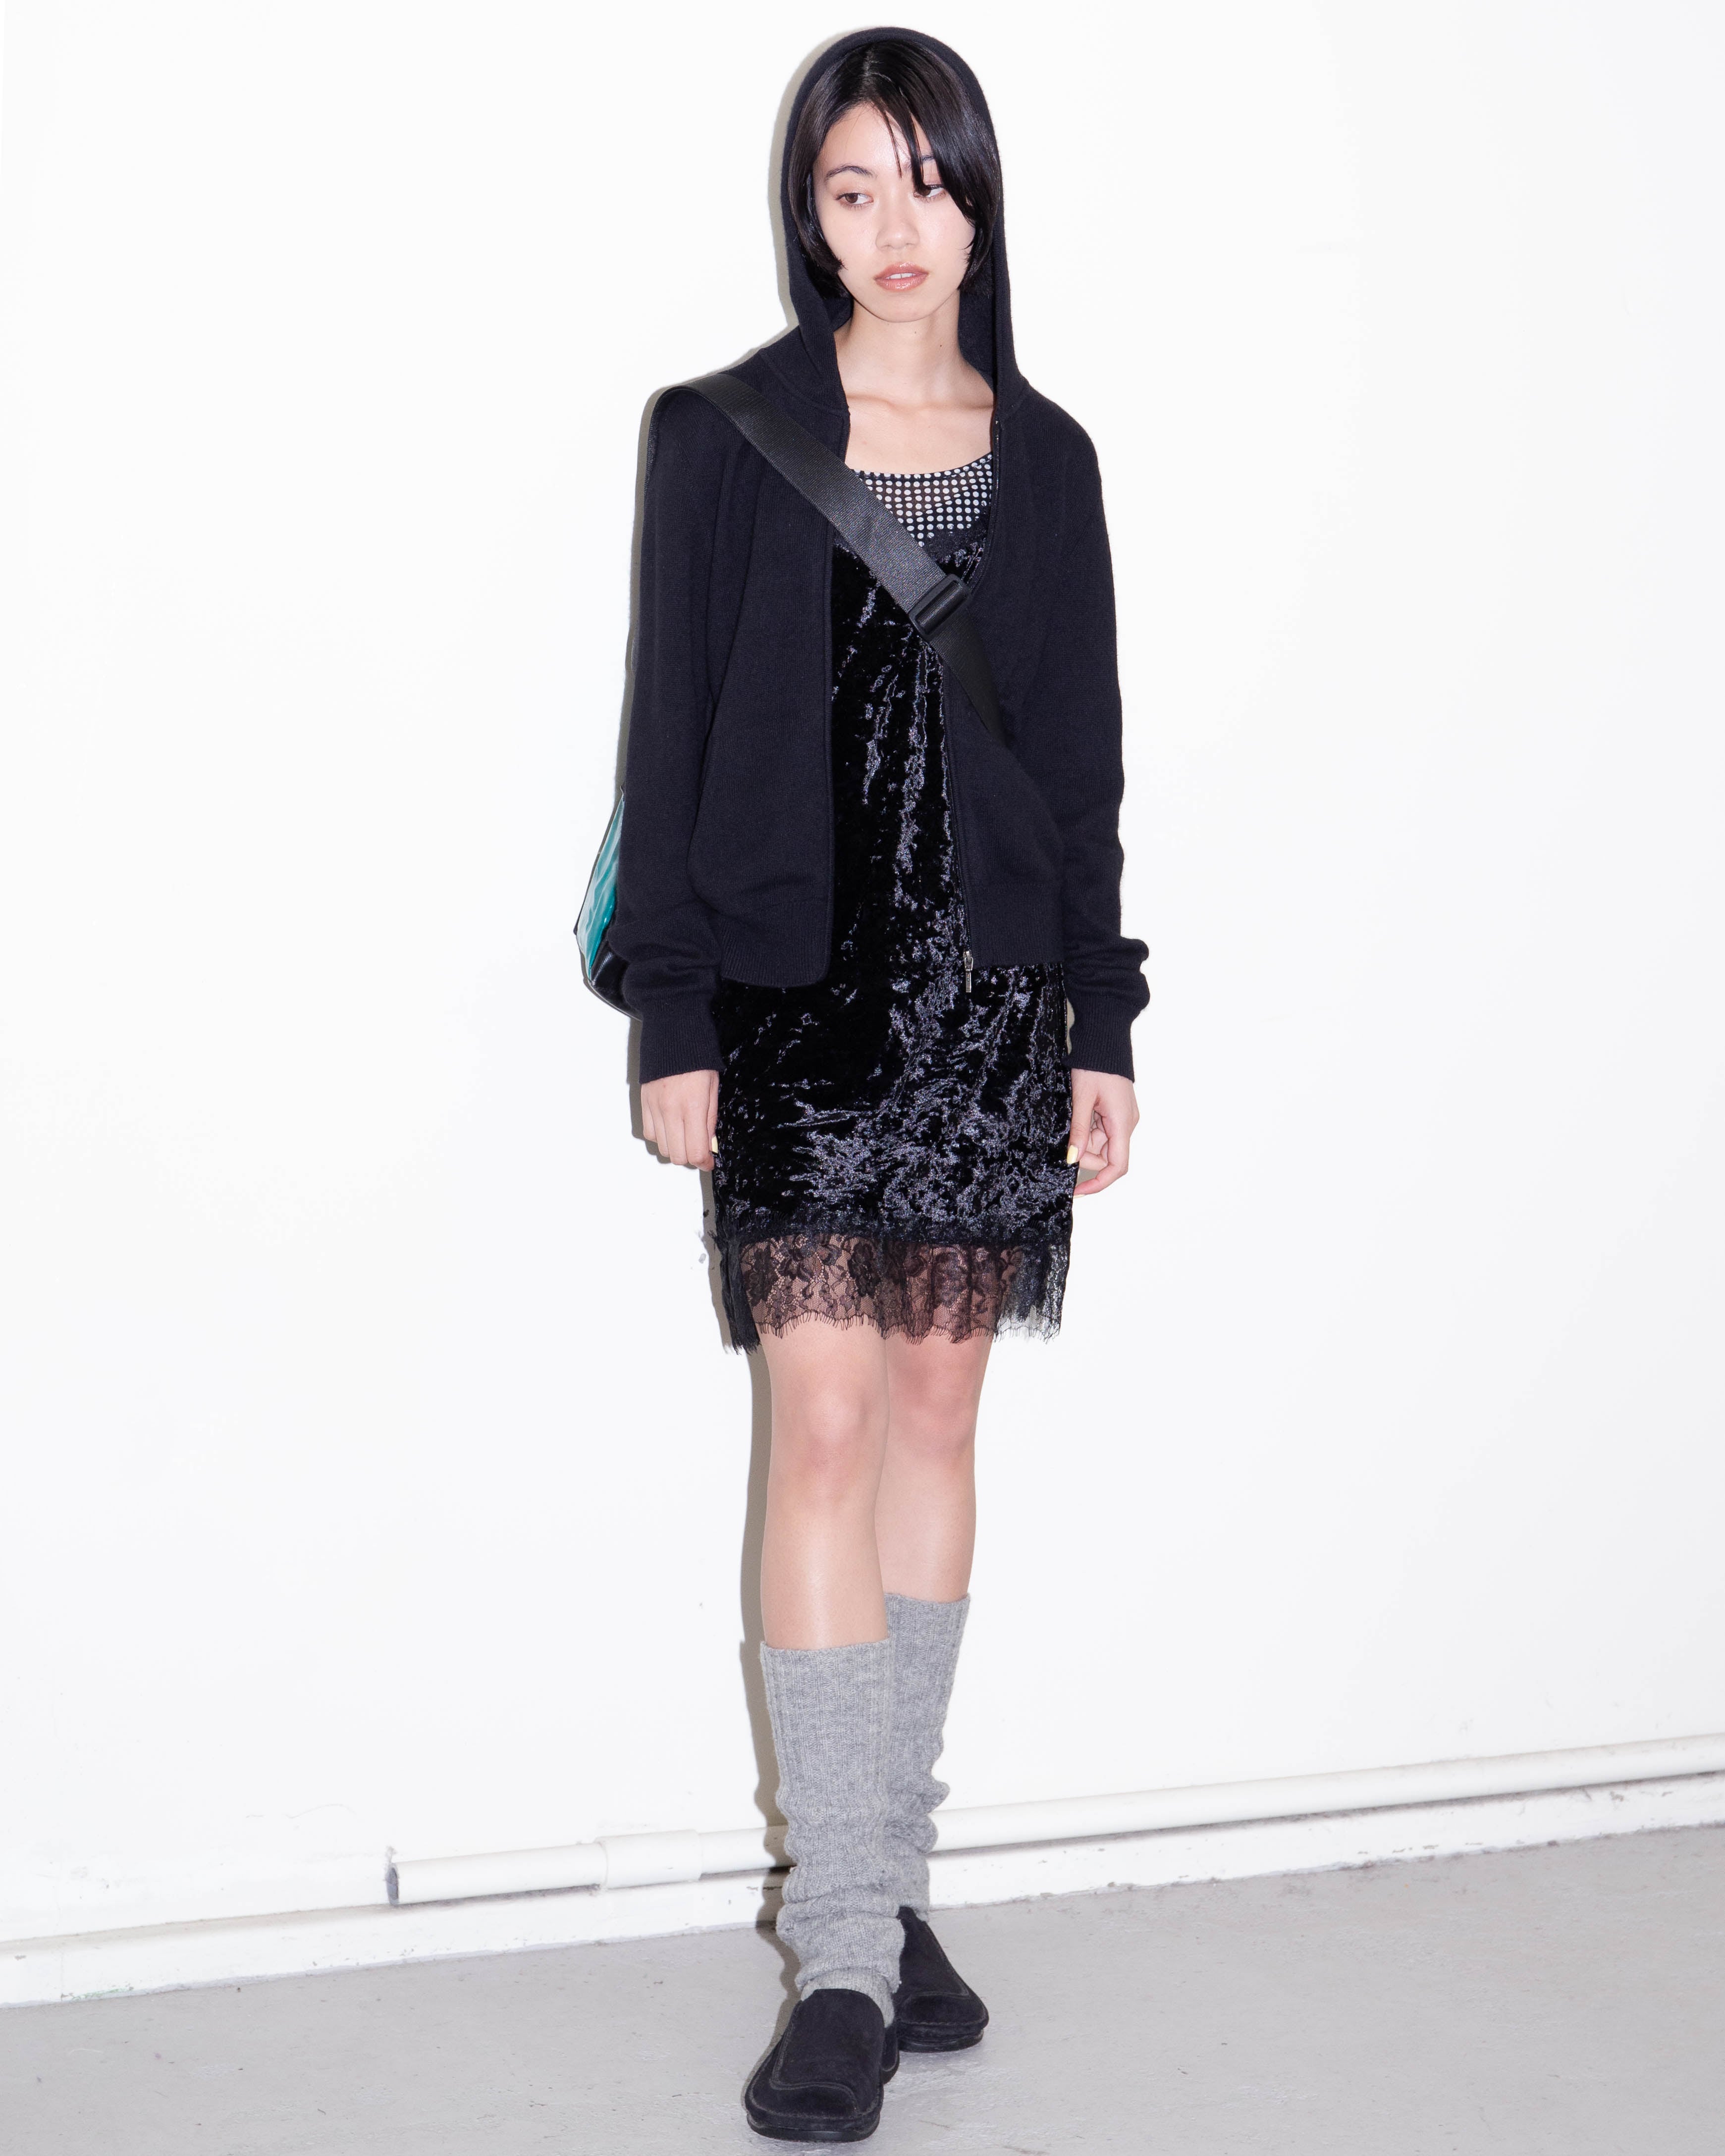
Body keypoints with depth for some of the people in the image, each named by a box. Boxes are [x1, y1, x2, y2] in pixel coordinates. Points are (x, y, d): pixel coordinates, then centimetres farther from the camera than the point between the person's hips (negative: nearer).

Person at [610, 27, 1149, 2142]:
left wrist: (1104, 1029, 7)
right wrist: (671, 1024, -6)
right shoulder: (724, 436, 1)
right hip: (795, 993, -3)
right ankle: (847, 1952, -5)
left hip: (990, 994, 4)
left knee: (937, 1416, 8)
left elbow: (1081, 759, 10)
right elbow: (672, 740, -1)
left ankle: (885, 1876, 19)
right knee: (825, 1427, -9)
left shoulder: (1044, 455, 10)